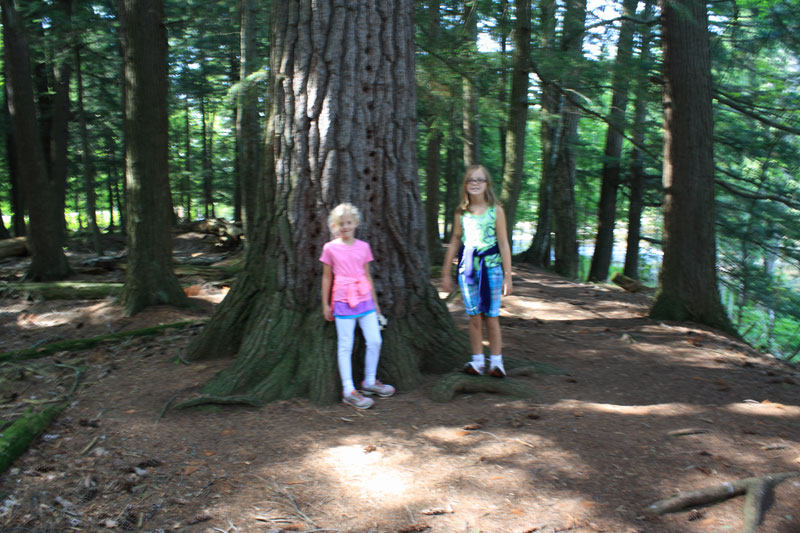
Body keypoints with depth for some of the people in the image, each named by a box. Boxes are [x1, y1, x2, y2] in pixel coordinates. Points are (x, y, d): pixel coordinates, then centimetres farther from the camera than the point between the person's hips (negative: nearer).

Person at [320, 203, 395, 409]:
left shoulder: (363, 247, 7)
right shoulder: (330, 248, -1)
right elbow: (327, 277, 5)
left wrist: (375, 302, 16)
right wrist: (326, 304, 5)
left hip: (365, 300, 4)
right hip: (343, 302, -3)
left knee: (375, 341, 3)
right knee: (345, 346, 1)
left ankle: (369, 382, 22)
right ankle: (349, 391, 8)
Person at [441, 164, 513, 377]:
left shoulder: (496, 210, -3)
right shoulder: (461, 212, 5)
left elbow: (503, 244, -2)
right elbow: (455, 242, 10)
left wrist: (507, 276, -4)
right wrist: (446, 273, 10)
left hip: (491, 267, -2)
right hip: (467, 267, 2)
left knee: (491, 317, 4)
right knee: (474, 317, 5)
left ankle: (496, 361, 16)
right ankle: (477, 361, 16)